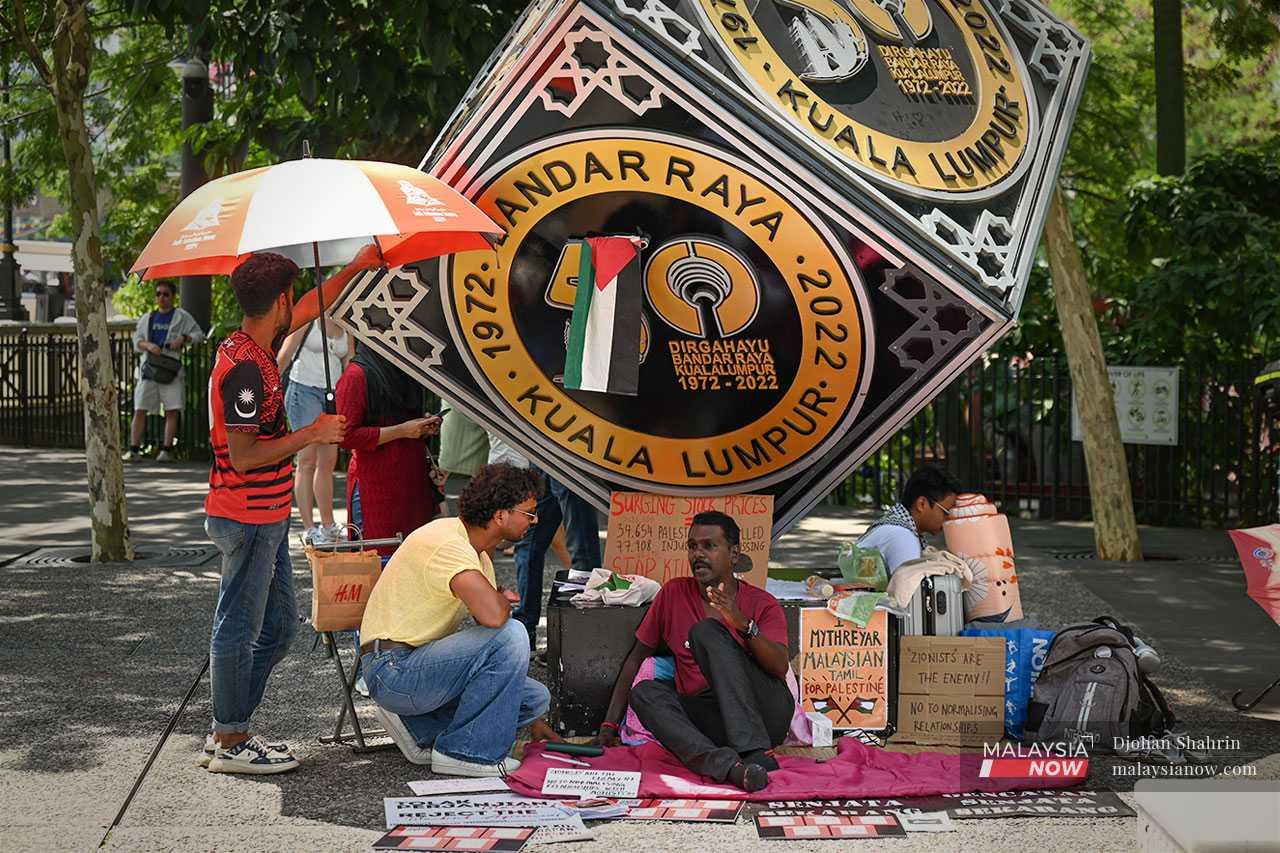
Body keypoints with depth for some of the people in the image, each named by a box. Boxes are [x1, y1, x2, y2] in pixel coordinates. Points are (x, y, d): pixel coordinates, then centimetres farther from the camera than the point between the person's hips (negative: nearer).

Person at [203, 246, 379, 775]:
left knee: (279, 624, 16)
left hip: (266, 517, 10)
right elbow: (243, 457, -23)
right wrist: (312, 434, -17)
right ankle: (231, 744, 11)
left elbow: (309, 310, 26)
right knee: (239, 628, 0)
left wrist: (357, 267, 29)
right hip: (248, 519, -10)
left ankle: (228, 728, 24)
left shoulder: (253, 348, 9)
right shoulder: (243, 368, -21)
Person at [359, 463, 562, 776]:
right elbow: (493, 616, -37)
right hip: (393, 669, -10)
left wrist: (533, 716, 18)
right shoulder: (448, 544, -21)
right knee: (510, 635, -25)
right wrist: (504, 598, -9)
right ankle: (465, 752, -13)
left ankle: (417, 727, 8)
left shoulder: (475, 551, 12)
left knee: (537, 696, 4)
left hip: (420, 663, 10)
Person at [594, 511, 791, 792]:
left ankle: (756, 753, -36)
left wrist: (744, 624, -26)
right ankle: (725, 764, -46)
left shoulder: (763, 604, 6)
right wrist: (610, 724, 7)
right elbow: (636, 658, 15)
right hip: (710, 720, 3)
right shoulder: (674, 594, 13)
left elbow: (781, 668, -10)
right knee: (645, 691, -23)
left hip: (765, 714, -3)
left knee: (706, 630, -20)